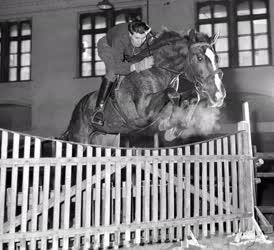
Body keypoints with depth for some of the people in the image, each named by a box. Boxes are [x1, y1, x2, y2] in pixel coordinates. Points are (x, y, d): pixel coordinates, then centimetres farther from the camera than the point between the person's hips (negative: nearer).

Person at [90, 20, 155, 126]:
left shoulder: (148, 36, -34)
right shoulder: (120, 39, -45)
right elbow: (116, 67, -51)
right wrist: (137, 66, -65)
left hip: (128, 52, 6)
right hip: (108, 46, -6)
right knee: (113, 72, -30)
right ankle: (99, 109, -28)